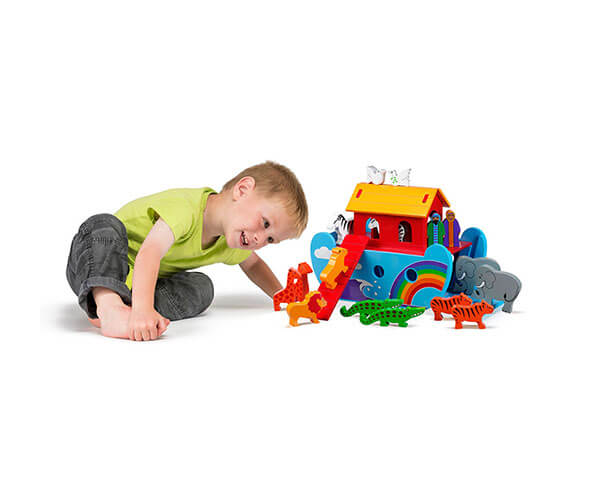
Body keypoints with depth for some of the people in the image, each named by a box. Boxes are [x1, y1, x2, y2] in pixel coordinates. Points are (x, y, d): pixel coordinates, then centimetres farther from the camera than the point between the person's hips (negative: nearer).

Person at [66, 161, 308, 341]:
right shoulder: (186, 207, -32)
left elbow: (252, 263, 20)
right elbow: (150, 252, -47)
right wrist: (142, 308, -61)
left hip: (144, 284, 7)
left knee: (202, 287, -19)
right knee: (105, 224, -37)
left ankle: (126, 310, -35)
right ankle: (108, 307, -60)